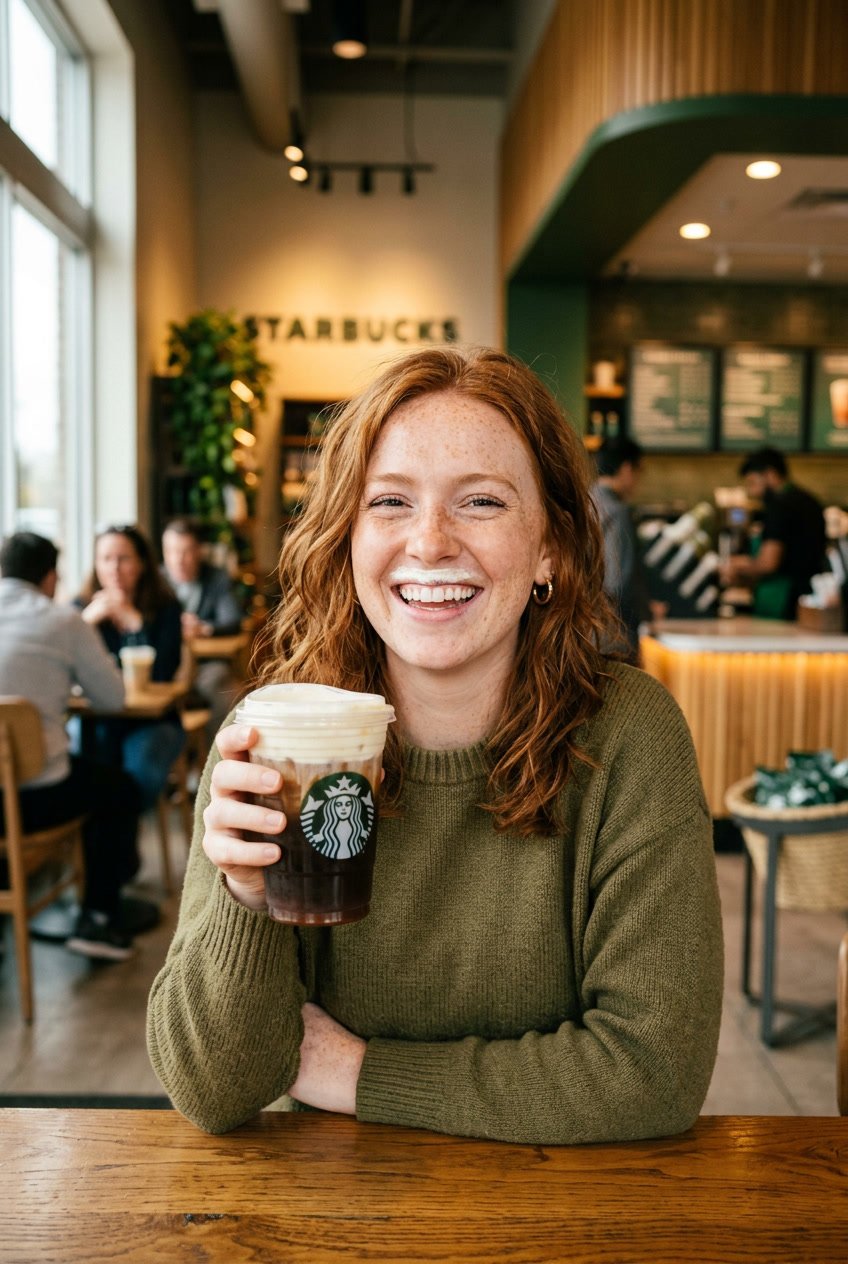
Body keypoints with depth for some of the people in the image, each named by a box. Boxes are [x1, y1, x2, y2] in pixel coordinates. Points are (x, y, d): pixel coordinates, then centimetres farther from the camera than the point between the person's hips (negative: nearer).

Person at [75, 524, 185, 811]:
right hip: (94, 719, 1)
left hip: (151, 720, -1)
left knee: (142, 771, -31)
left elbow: (162, 674, -15)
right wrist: (89, 618, -20)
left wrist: (133, 619, -19)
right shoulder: (83, 605, 3)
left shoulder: (165, 608, -2)